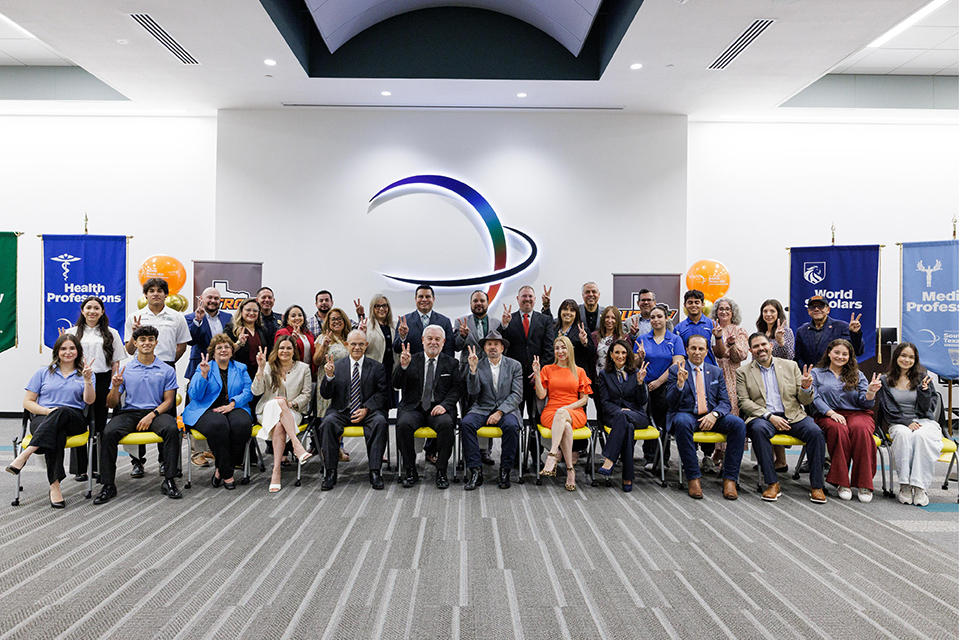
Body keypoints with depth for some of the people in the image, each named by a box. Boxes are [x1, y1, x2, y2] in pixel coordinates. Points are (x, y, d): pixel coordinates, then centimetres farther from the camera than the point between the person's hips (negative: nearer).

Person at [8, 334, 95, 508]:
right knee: (57, 435, -37)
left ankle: (25, 454, -45)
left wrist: (87, 381, -18)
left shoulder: (84, 374, 17)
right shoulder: (43, 373, 19)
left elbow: (89, 401, 1)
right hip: (42, 419, 0)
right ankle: (54, 486, -44)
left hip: (74, 420, 0)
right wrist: (48, 411, -6)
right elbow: (27, 402, 13)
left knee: (62, 412, -38)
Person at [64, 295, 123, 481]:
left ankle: (98, 467, 12)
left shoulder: (111, 334, 9)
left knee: (100, 424, 4)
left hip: (102, 381, 0)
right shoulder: (72, 332, 10)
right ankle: (80, 468, 8)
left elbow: (116, 363, 6)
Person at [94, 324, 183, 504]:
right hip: (129, 412, 1)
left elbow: (168, 400, 5)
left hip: (156, 413, -1)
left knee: (172, 429, -33)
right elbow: (111, 404, 10)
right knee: (108, 433, -29)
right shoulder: (125, 370, 12)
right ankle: (108, 485, -18)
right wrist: (116, 387, -11)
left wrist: (152, 415, -13)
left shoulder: (167, 370, 9)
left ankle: (169, 481, -26)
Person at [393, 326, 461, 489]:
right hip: (414, 408, 1)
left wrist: (444, 405, -14)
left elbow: (456, 389, 4)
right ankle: (410, 470, -14)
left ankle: (441, 471, -19)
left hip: (439, 409, 0)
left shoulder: (451, 363, 11)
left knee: (446, 424, -33)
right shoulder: (411, 360, 10)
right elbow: (397, 385, 0)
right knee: (403, 424, -30)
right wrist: (403, 366, -18)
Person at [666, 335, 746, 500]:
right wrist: (680, 383, -23)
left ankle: (730, 479, -19)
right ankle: (693, 478, -29)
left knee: (739, 424, -25)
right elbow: (671, 404, -4)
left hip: (711, 416, 3)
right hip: (686, 414, -3)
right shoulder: (675, 370, 4)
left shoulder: (716, 372, 14)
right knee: (682, 423, -38)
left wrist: (714, 414, -15)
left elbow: (725, 402, 8)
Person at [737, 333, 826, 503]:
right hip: (762, 417, -2)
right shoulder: (743, 372, 8)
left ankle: (816, 485, -16)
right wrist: (769, 416, -15)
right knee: (758, 429, -36)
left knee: (815, 431, -26)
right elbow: (744, 402, -2)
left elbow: (805, 401, 12)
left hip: (792, 416, 2)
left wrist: (806, 388, -12)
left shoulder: (790, 366, 13)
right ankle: (772, 483, -28)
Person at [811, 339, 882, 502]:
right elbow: (815, 398, -1)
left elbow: (865, 403, 9)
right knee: (839, 429, -37)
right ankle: (842, 482, -30)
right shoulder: (817, 373, 15)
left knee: (860, 428, -35)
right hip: (828, 415, -1)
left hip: (857, 414, 2)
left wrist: (871, 392, -13)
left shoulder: (857, 375, 20)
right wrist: (832, 413, -17)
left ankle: (864, 484, -32)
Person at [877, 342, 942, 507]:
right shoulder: (886, 381, 8)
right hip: (899, 424, 0)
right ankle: (905, 486, -36)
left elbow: (929, 409, 2)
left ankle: (920, 487, -36)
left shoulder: (922, 377, 8)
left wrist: (924, 390, -15)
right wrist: (907, 422, -13)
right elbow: (887, 410, 3)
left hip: (924, 421, 0)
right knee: (903, 434, -36)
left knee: (921, 436, -35)